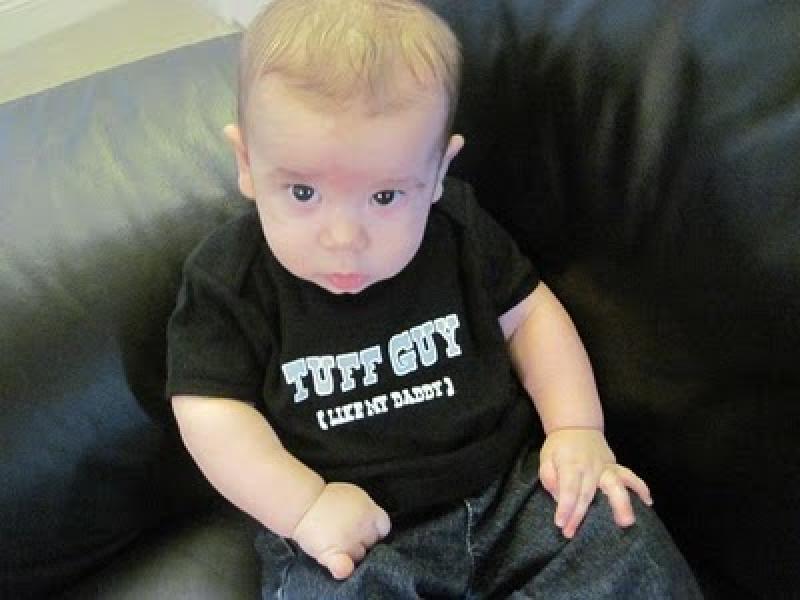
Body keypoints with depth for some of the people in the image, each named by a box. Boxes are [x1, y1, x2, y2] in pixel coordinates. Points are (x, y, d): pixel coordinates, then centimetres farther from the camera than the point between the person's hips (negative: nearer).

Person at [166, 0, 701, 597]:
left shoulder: (457, 229, -1)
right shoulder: (228, 279, -9)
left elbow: (526, 313, 10)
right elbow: (213, 412, -9)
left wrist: (578, 429, -2)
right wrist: (304, 505, -20)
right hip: (346, 542, -5)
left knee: (630, 545, -12)